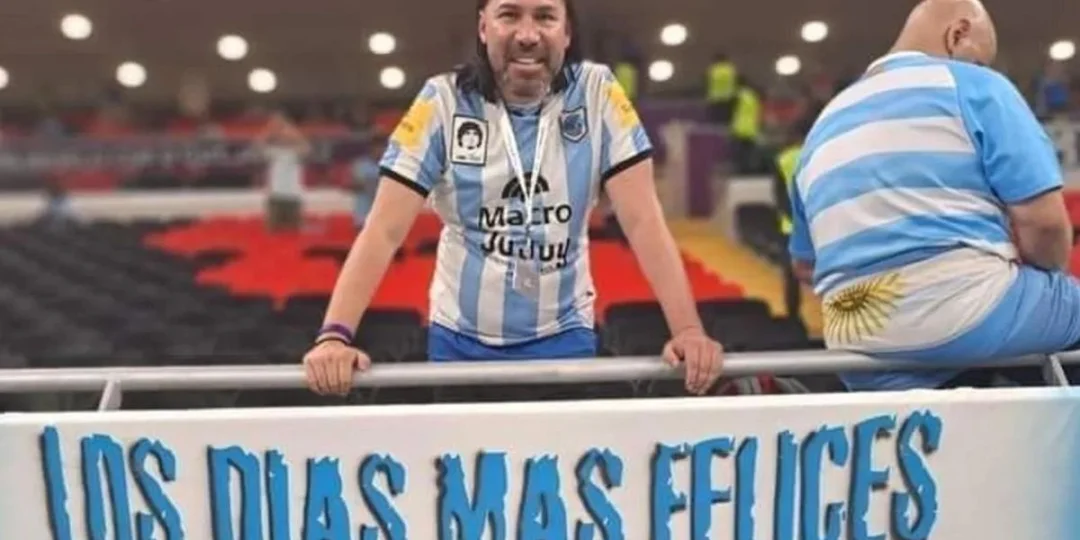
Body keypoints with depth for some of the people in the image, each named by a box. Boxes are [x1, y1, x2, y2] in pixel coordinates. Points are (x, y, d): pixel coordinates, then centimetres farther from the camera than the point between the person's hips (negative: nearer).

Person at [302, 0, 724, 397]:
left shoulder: (598, 94, -9)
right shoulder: (443, 101, -11)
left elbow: (642, 220, -12)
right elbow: (385, 229, -15)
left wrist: (688, 329, -23)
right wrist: (335, 334, -27)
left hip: (564, 336, 0)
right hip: (459, 339, 0)